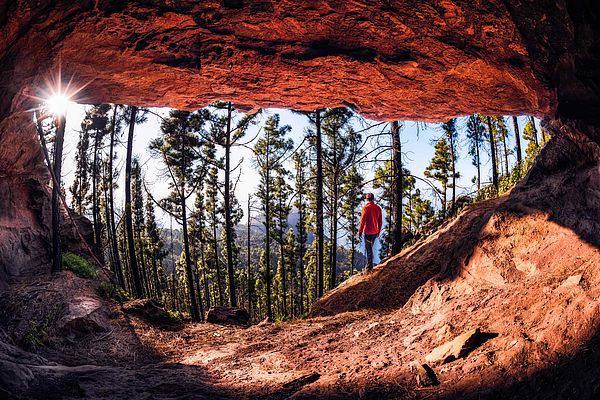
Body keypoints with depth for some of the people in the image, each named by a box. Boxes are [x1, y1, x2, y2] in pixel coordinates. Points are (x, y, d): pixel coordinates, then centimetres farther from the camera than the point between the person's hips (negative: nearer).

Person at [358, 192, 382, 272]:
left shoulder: (365, 208, -15)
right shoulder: (378, 208, 2)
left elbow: (362, 221, -14)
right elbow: (380, 221, 8)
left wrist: (360, 232, -5)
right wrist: (378, 231, 19)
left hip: (368, 232, -6)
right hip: (375, 232, 6)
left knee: (369, 249, 1)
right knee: (370, 248, 19)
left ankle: (369, 267, 6)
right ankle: (369, 265, 27)